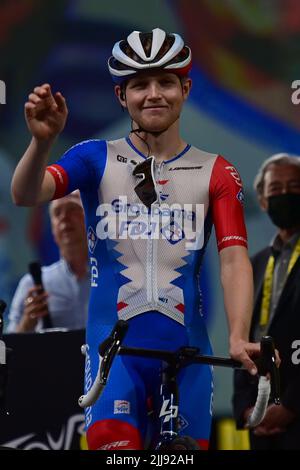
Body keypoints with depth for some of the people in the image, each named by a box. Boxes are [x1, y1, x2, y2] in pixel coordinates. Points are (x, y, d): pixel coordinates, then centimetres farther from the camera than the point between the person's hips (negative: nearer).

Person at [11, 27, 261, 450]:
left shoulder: (215, 173, 4)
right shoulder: (96, 159, 2)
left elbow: (233, 258, -6)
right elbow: (26, 196, -14)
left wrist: (238, 337, -23)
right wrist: (42, 140, -36)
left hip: (186, 349, 2)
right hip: (114, 343, -2)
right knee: (112, 443, -24)